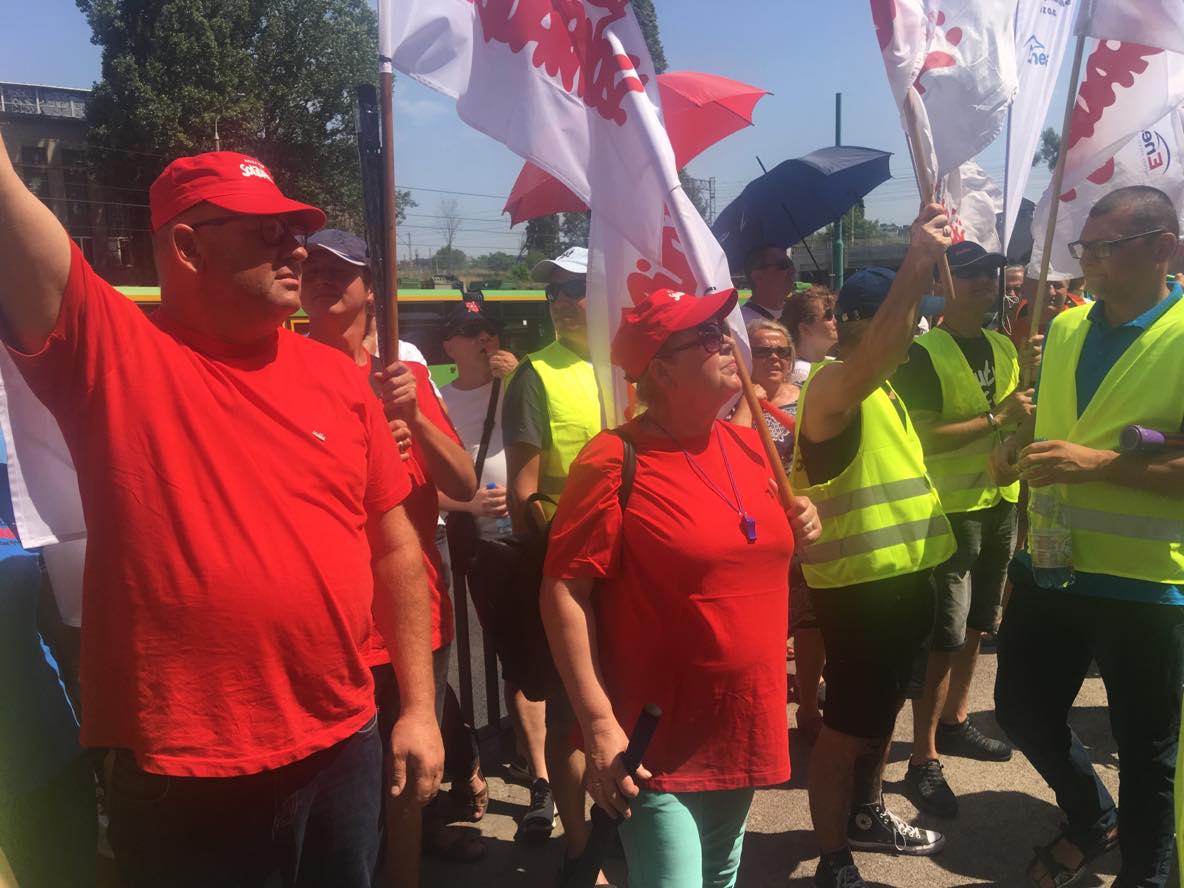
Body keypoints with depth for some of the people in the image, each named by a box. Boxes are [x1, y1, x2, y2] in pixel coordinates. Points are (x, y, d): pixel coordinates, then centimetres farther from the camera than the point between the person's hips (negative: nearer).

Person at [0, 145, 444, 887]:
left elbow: (394, 546, 5)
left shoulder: (337, 376, 2)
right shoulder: (110, 350, -7)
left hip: (342, 747, 4)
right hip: (181, 772, -3)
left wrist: (419, 707, 5)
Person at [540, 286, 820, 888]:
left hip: (745, 728, 7)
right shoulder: (615, 461, -17)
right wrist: (599, 722, -22)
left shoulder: (750, 447, 4)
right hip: (657, 742, -7)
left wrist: (800, 525, -2)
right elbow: (564, 591, -18)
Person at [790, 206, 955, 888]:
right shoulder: (833, 383, -21)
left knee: (884, 709, 24)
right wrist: (918, 264, -47)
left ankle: (866, 815, 45)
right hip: (858, 582, -10)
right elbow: (871, 356, -38)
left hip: (904, 572, 10)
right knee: (848, 724, 2)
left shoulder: (885, 384, 12)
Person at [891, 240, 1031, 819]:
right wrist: (997, 419, -21)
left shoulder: (1003, 348, 10)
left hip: (1000, 503, 8)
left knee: (975, 624, 19)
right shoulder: (923, 354, -12)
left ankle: (954, 722, 37)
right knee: (943, 637, -5)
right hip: (949, 509, -8)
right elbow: (923, 438, -21)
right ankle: (924, 763, 5)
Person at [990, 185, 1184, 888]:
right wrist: (1016, 450, 0)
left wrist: (1097, 463, -26)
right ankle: (1093, 820, 45)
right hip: (1050, 569, 7)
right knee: (1023, 710, 18)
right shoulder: (1065, 329, 7)